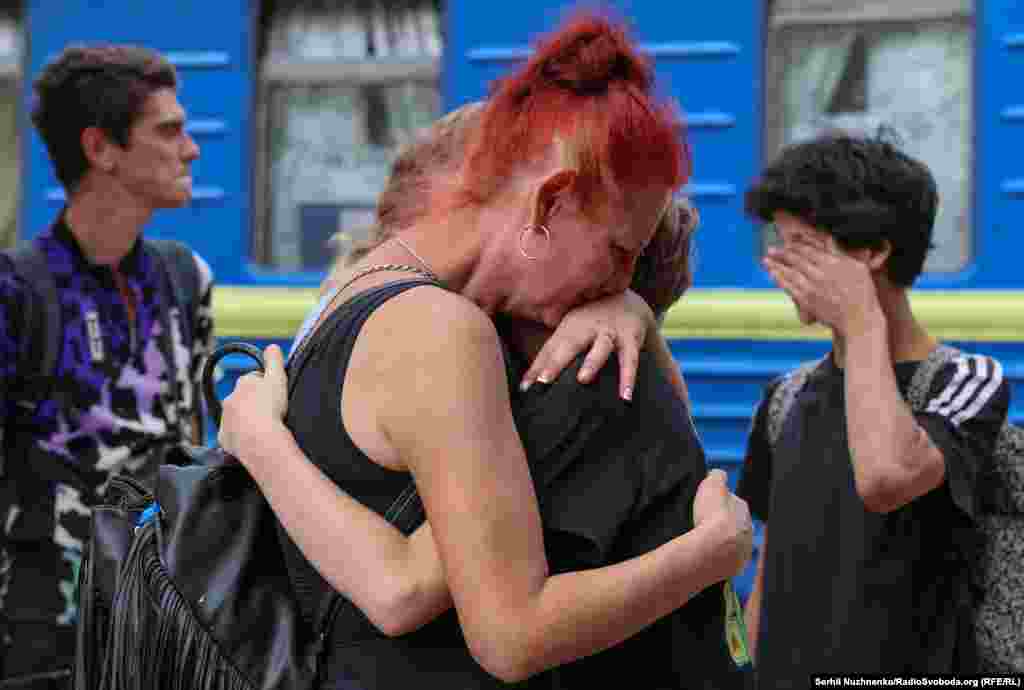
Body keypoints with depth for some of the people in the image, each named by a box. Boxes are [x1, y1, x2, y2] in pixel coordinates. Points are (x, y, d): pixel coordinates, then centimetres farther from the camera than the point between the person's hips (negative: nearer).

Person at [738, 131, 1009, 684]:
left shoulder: (970, 382, -12)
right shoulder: (789, 400, 7)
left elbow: (886, 479, -33)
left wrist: (863, 323, -21)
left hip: (906, 668, -5)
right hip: (783, 673, 5)